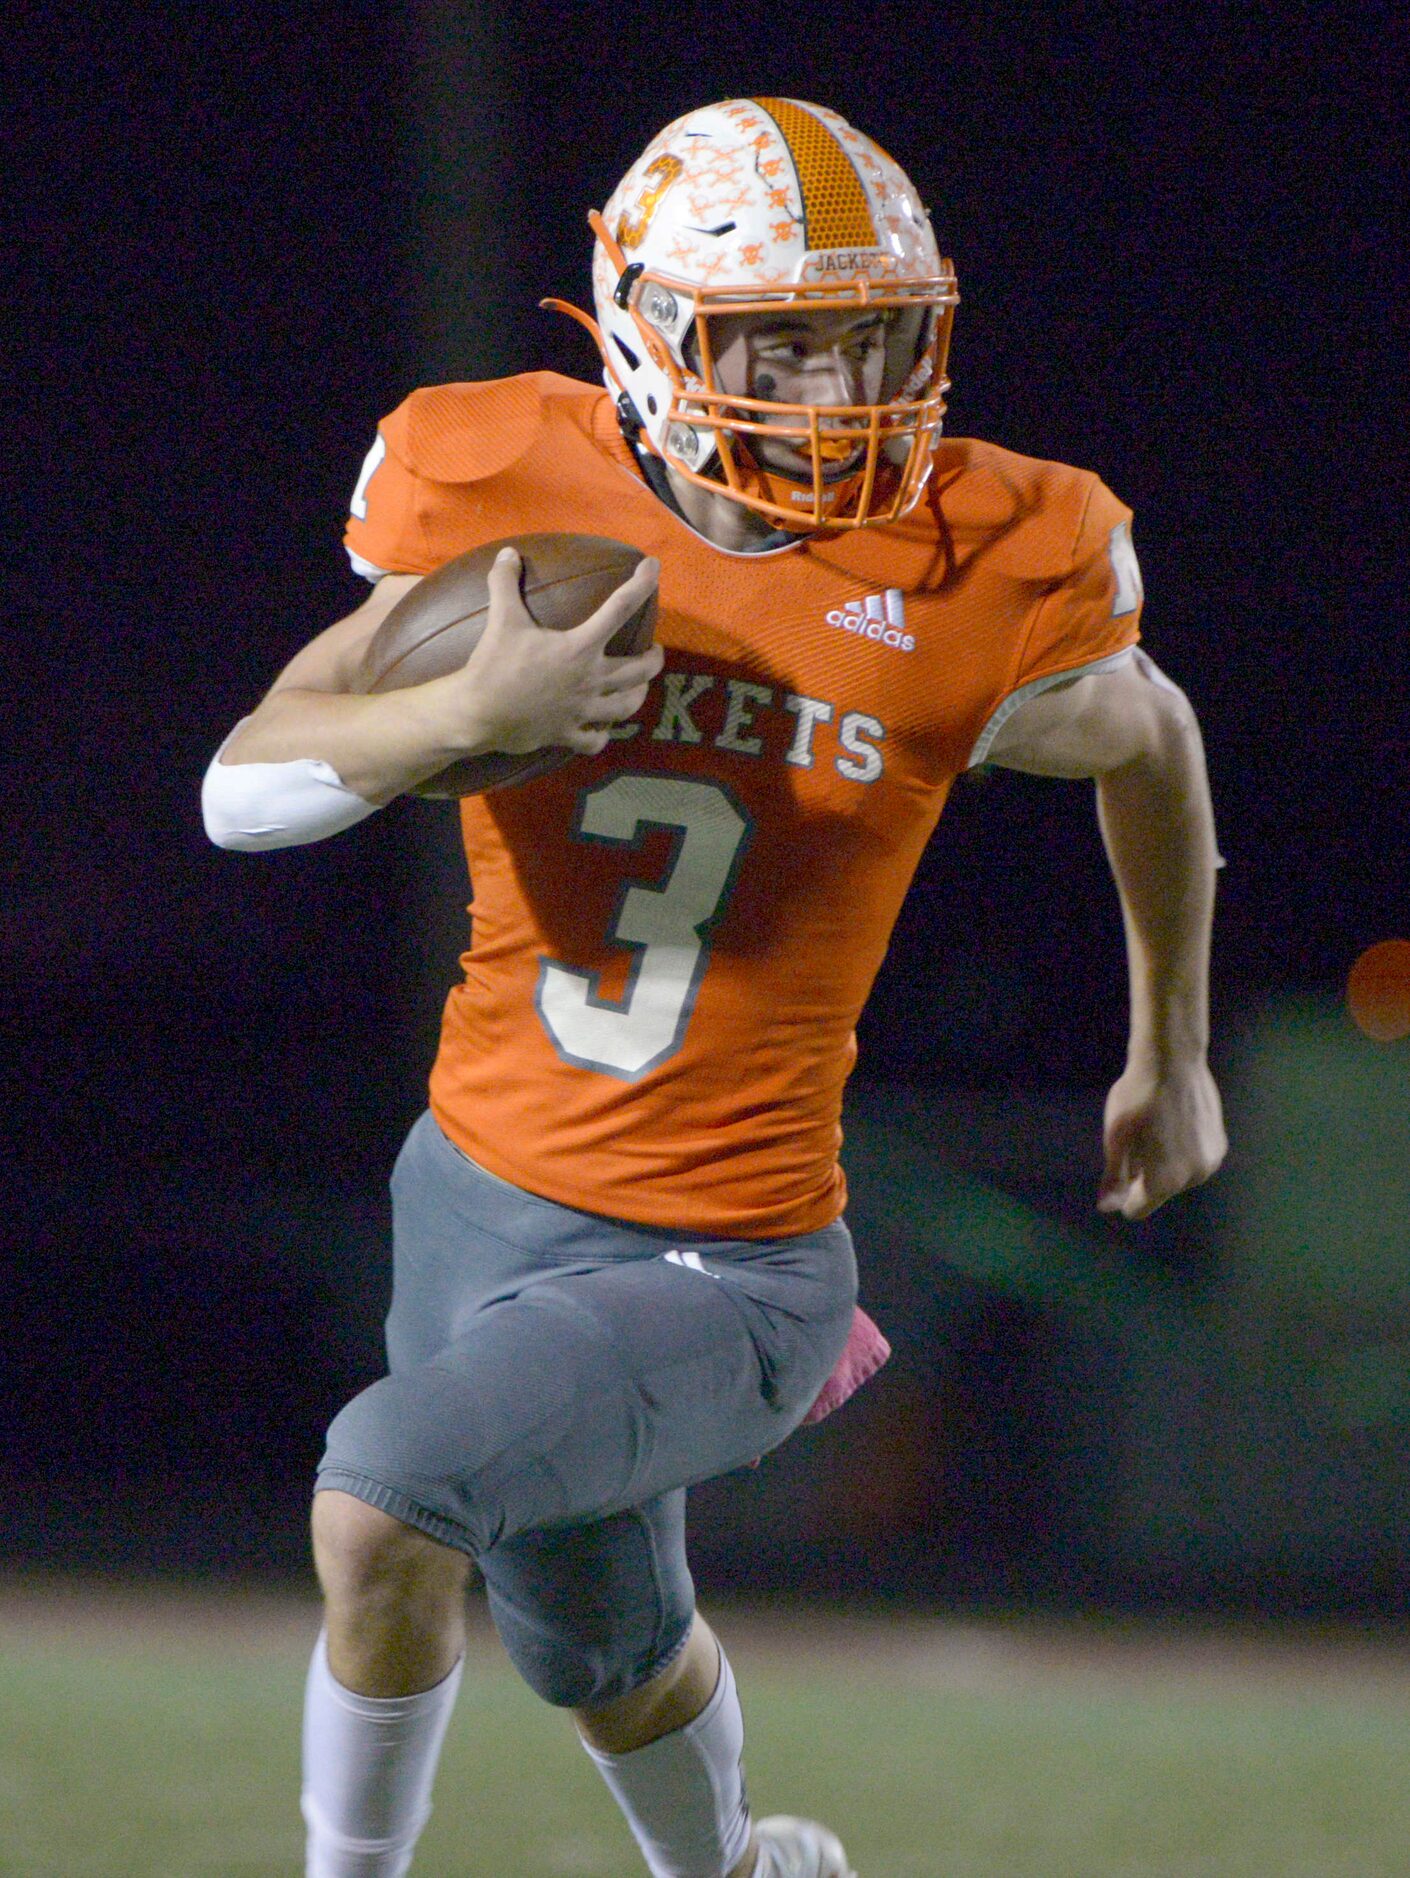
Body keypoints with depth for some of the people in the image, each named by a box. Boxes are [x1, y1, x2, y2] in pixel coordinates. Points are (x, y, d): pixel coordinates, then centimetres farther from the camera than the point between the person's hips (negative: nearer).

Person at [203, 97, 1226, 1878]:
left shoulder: (972, 581, -14)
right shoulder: (514, 499, -10)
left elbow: (1148, 741, 9)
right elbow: (243, 789, -13)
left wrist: (1171, 1049, 21)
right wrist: (468, 712, -32)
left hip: (725, 1268, -4)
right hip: (479, 1192, 4)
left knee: (384, 1492, -26)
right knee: (606, 1659, 25)